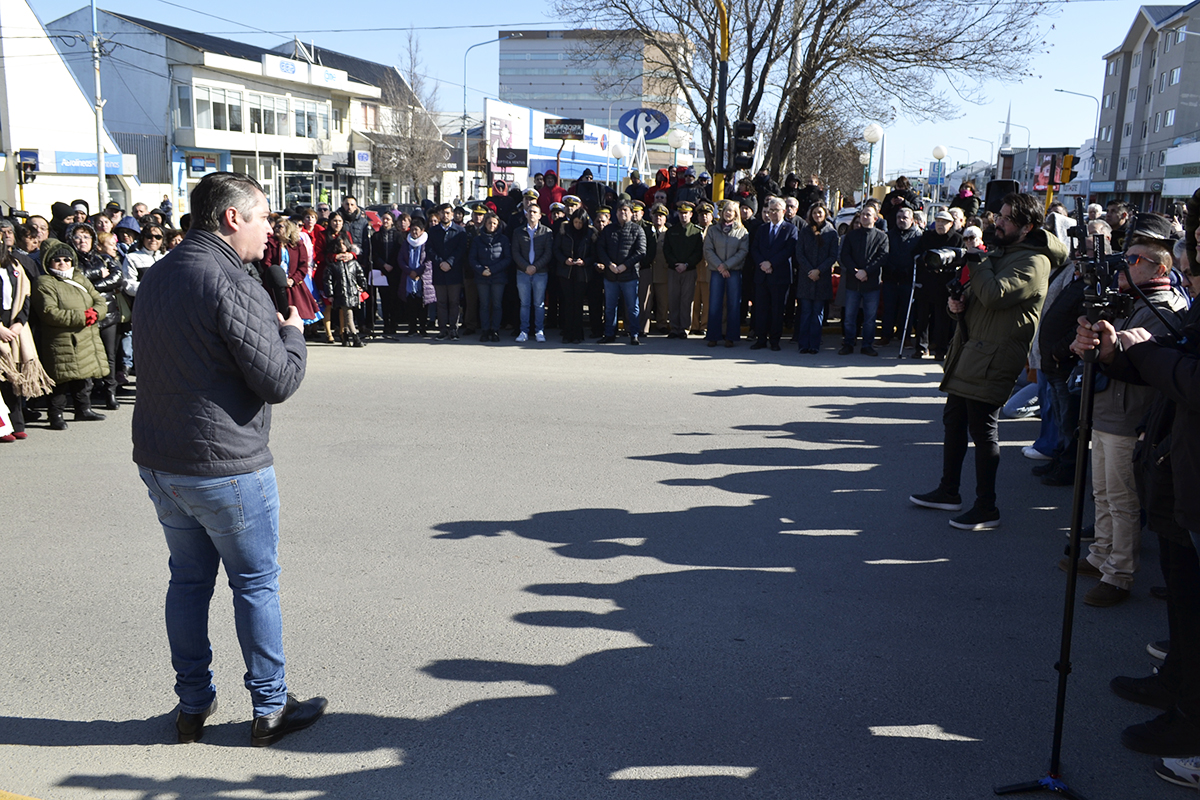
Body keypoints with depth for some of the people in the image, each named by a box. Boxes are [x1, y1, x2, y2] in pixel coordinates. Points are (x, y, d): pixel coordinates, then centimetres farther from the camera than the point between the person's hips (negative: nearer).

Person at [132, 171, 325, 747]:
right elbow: (280, 382, -20)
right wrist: (292, 333, -1)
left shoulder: (155, 278, 10)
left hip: (157, 459, 8)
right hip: (225, 465, -8)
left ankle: (192, 705, 27)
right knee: (255, 583, 5)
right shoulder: (232, 284, -19)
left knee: (188, 578, 17)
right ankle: (270, 709, 16)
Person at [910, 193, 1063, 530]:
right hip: (968, 352, 10)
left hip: (992, 360, -10)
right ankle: (948, 491, 29)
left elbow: (995, 294, -27)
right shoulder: (999, 253, 18)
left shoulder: (1034, 262, -13)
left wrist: (979, 265, -9)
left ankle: (986, 508, 6)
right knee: (953, 421, 15)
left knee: (983, 431, -5)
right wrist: (957, 301, 0)